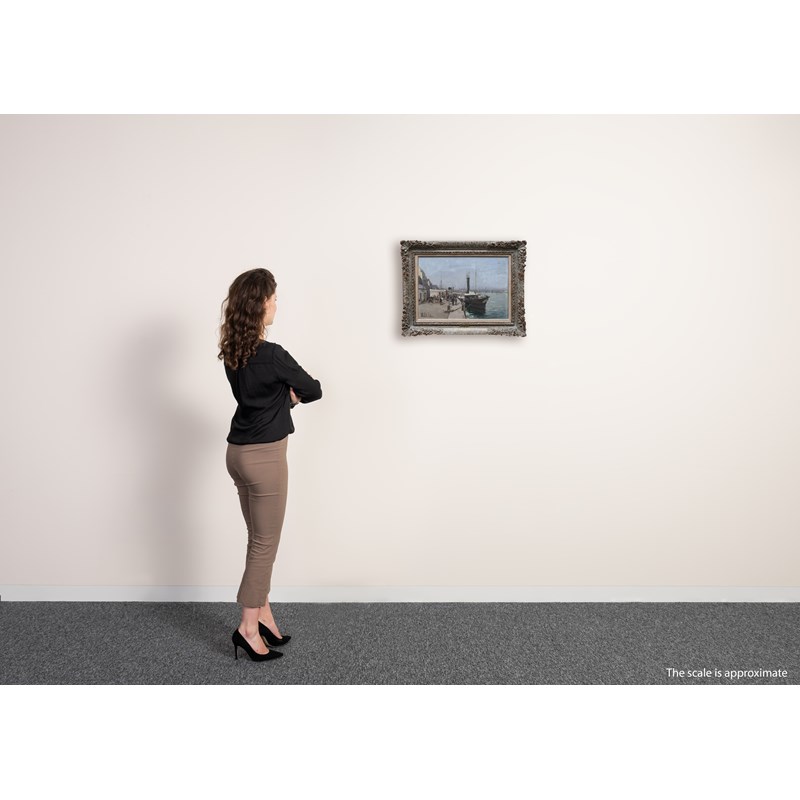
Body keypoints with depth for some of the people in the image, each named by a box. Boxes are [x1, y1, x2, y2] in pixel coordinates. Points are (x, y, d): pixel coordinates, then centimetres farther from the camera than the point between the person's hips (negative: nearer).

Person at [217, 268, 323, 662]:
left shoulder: (232, 352, 4)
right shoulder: (272, 355, -21)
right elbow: (313, 390, -7)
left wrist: (284, 396, -1)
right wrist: (292, 394, 11)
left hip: (238, 451, 9)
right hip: (263, 456, -8)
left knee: (260, 539, 18)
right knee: (266, 543, 4)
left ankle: (263, 614, 29)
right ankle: (248, 627, 12)